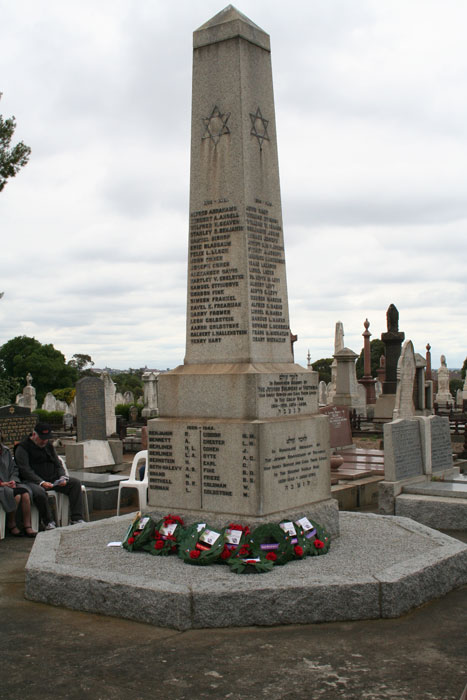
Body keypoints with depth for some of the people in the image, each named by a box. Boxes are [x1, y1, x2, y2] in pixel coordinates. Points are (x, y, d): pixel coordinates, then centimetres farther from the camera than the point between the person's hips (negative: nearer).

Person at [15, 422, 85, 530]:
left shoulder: (49, 445, 18)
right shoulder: (23, 447, -5)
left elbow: (58, 464, 18)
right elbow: (25, 470, -14)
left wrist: (62, 477, -4)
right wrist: (41, 482, -26)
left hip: (52, 479, 6)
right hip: (33, 481, -6)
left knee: (75, 483, -11)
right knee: (39, 492, -40)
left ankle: (76, 519, -15)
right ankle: (48, 522, -21)